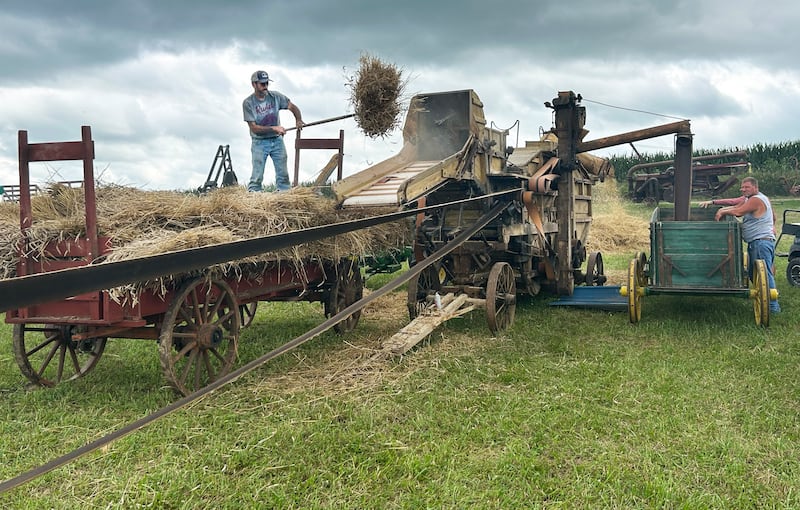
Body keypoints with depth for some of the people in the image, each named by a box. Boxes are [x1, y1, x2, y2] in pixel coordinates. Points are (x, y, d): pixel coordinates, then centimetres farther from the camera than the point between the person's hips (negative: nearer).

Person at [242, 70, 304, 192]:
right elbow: (254, 128, -14)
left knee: (283, 175, 5)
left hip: (277, 140, 3)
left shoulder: (275, 96, -4)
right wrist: (273, 128, -24)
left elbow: (293, 107, 4)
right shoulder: (248, 103, -12)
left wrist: (298, 120, -17)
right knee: (257, 177, -6)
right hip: (259, 142, -3)